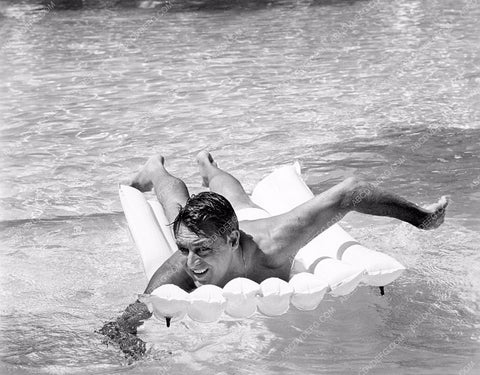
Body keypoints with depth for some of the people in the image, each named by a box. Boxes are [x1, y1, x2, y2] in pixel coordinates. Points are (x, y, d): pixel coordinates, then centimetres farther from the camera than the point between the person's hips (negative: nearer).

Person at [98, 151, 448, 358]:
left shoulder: (272, 244, -55)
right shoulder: (177, 273, -51)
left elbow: (349, 191, -48)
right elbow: (123, 327, -44)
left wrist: (420, 217, -38)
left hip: (255, 220, 2)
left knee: (241, 201, 40)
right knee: (179, 205, 37)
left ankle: (209, 166, 74)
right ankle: (156, 170, 70)